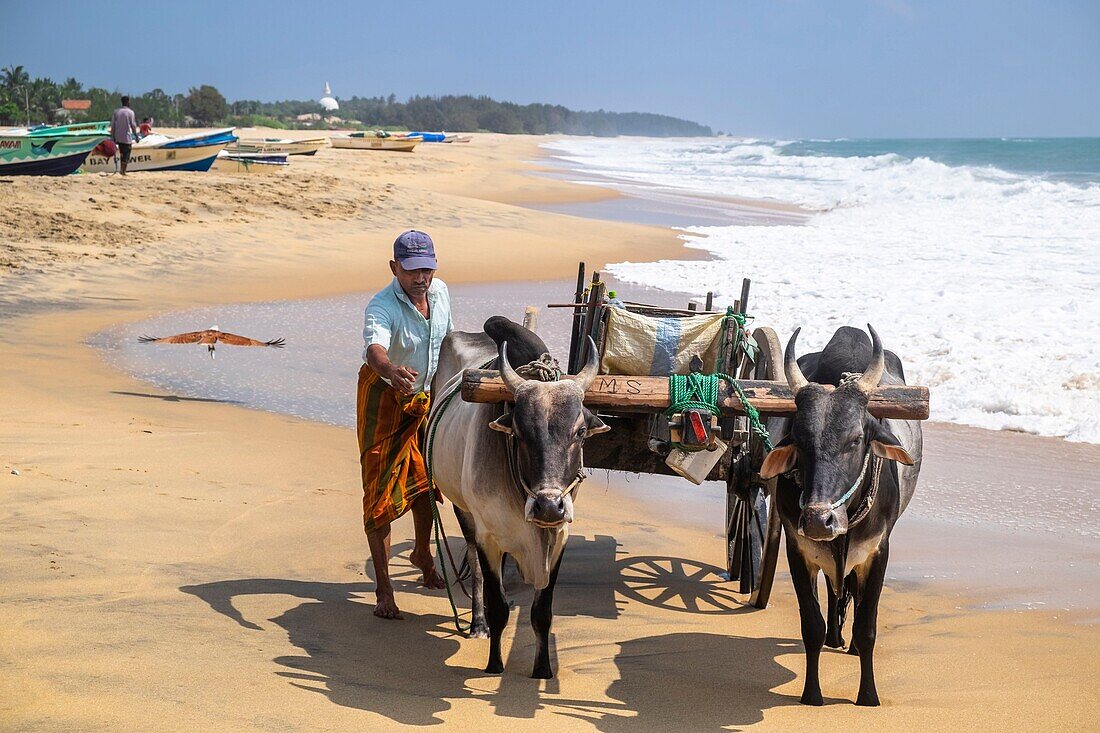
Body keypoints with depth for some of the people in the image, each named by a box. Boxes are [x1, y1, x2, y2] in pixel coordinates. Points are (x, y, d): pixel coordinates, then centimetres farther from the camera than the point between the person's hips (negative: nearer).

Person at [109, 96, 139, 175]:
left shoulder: (116, 112, 4)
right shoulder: (130, 112, -7)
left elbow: (112, 125, 4)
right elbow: (133, 125, -7)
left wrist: (113, 137, 9)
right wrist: (136, 135, 5)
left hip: (118, 137, 5)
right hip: (127, 137, -5)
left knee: (122, 153, 17)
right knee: (126, 154, 0)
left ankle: (122, 170, 14)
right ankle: (123, 171, -6)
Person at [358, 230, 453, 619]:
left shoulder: (440, 292, -6)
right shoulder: (382, 306, -28)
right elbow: (374, 348, -48)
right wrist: (392, 371, -69)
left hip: (427, 398, 6)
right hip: (384, 399, -6)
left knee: (426, 481, 18)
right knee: (382, 492, -7)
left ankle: (423, 553, 44)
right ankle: (383, 588, -5)